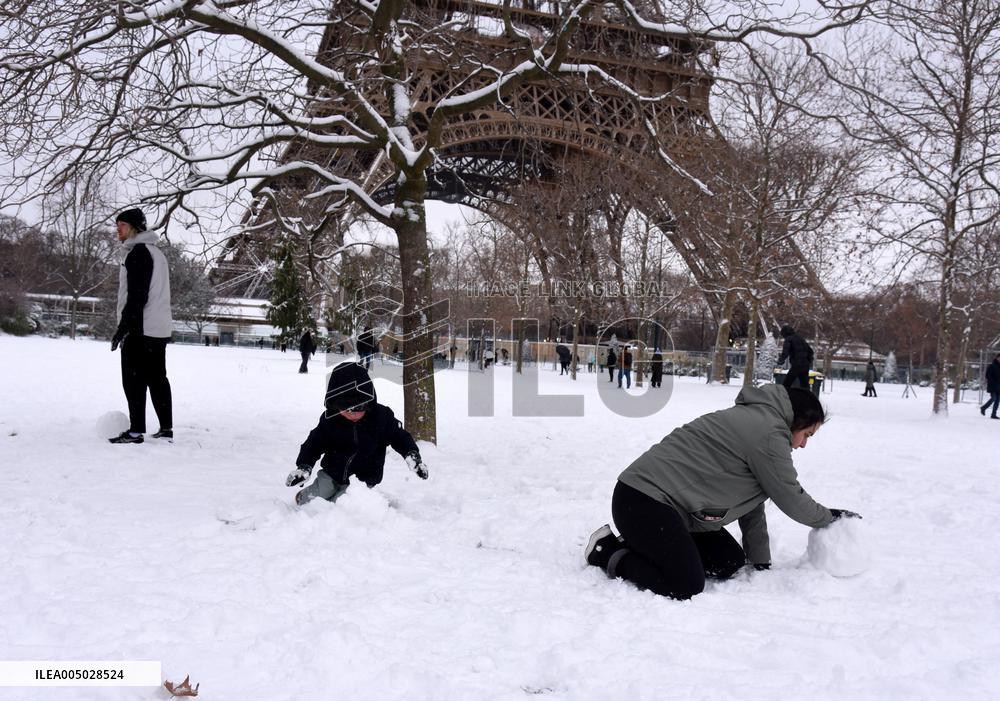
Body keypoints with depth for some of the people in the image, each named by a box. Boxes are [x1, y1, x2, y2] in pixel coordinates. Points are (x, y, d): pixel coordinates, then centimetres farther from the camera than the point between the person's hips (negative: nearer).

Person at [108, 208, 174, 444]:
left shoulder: (139, 251, -10)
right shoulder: (156, 252, 21)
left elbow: (137, 294, -18)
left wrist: (123, 326, -17)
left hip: (141, 328, -9)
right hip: (160, 328, 9)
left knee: (134, 379, -6)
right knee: (157, 378, 10)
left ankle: (136, 431, -6)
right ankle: (166, 429, 11)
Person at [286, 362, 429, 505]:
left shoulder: (382, 417, -13)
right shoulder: (329, 419, -9)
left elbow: (400, 437, -1)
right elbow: (314, 443, 1)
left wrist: (412, 455, -16)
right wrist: (303, 466, -12)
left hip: (363, 481, -2)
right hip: (331, 475, 3)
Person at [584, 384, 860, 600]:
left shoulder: (755, 421, 17)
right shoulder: (770, 434, -14)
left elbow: (751, 502, 19)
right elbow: (791, 499, -5)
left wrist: (761, 562, 18)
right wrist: (830, 516, 15)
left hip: (662, 499, 11)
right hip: (643, 500, -11)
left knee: (731, 563, 10)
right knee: (686, 587, -18)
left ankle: (641, 547, 14)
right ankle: (610, 553, -2)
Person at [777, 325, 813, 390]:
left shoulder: (788, 339, -3)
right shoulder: (800, 338, 19)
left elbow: (785, 353, -16)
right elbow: (810, 351, 24)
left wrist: (780, 362, -5)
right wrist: (809, 361, 32)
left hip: (796, 366, -7)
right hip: (805, 366, 7)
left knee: (786, 385, -4)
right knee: (805, 385, 14)